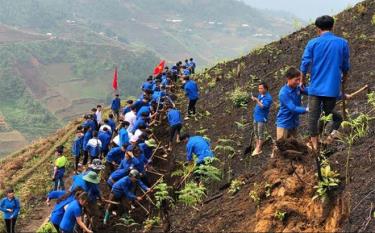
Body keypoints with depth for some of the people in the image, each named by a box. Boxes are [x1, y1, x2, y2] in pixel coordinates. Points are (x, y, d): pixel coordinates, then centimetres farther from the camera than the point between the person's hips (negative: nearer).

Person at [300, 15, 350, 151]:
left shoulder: (313, 43, -3)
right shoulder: (343, 43, -1)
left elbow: (305, 63, -3)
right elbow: (346, 66, 8)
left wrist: (303, 80, 14)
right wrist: (344, 79, 27)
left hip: (316, 87, 0)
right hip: (332, 87, 1)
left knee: (313, 116, 6)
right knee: (329, 115, 11)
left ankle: (314, 143, 7)